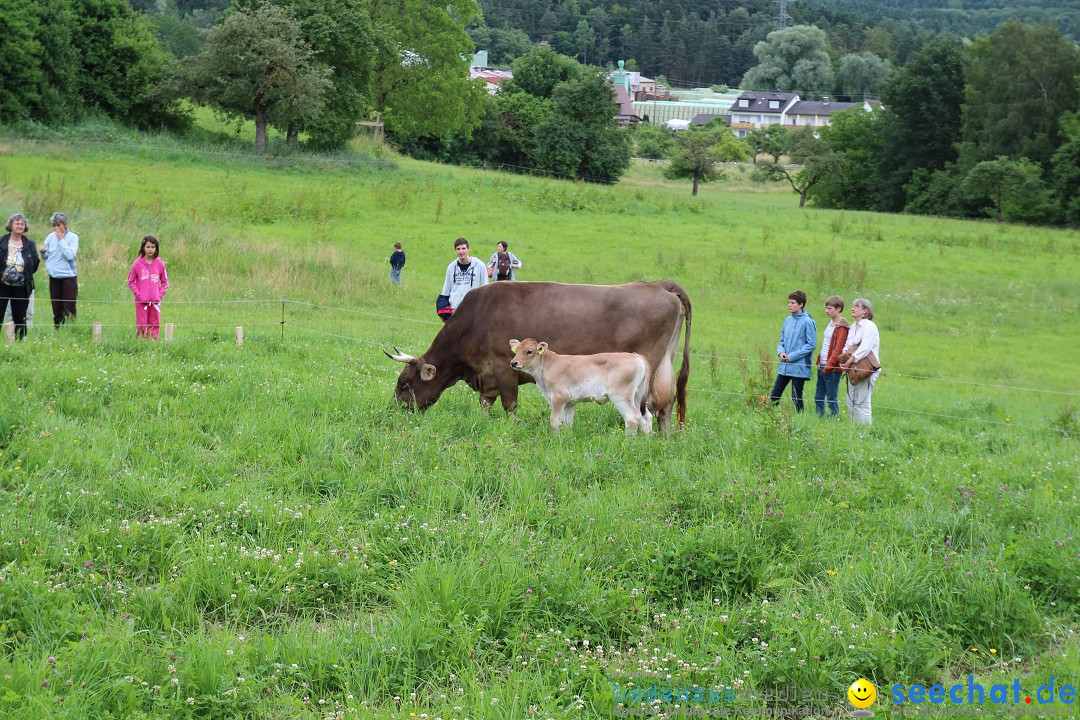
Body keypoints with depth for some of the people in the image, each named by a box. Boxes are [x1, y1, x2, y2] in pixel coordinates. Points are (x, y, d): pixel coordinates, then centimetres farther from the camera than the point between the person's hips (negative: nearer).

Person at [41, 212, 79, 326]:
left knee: (69, 309, -6)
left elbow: (70, 256, -19)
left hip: (68, 277, -4)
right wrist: (43, 252, -10)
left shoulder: (73, 237, -6)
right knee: (56, 309, 8)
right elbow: (45, 257, 13)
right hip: (54, 277, 4)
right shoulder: (51, 237, 6)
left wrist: (61, 239, -15)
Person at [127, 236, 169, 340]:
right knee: (141, 324, -1)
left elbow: (165, 282, 11)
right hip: (141, 300, -2)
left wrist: (160, 295, -2)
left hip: (155, 301, 2)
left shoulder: (160, 264, 2)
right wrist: (138, 294, -7)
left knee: (155, 324, 4)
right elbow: (131, 281, 3)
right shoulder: (137, 263, -3)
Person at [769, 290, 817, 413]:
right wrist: (780, 351, -4)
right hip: (784, 366, 7)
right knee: (774, 394, 8)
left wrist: (792, 356, -15)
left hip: (799, 367, -7)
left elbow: (811, 344, -13)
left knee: (796, 397, 2)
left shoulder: (807, 322, -11)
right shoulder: (788, 320, 9)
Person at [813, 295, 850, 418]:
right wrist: (819, 361, 12)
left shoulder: (841, 327, -12)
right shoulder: (830, 323, 16)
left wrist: (829, 365, -19)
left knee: (832, 398, -3)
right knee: (818, 397, 13)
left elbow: (838, 349, -17)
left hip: (832, 369, -9)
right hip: (822, 367, 9)